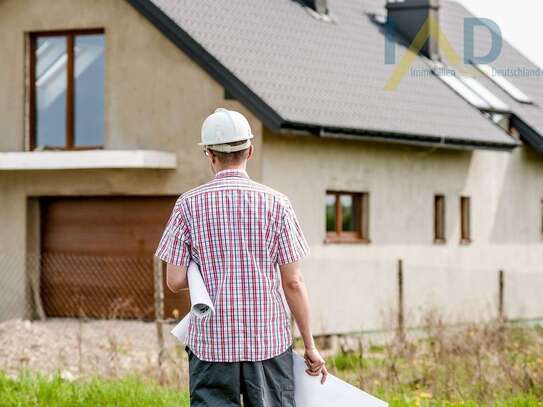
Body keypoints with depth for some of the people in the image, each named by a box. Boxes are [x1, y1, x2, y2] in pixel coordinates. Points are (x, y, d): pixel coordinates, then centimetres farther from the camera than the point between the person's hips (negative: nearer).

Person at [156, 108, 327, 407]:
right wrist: (310, 346, 5)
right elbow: (292, 282, -2)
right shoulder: (276, 204, -2)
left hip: (211, 341, 0)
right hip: (268, 339, 0)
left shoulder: (189, 205, -2)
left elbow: (175, 281, -3)